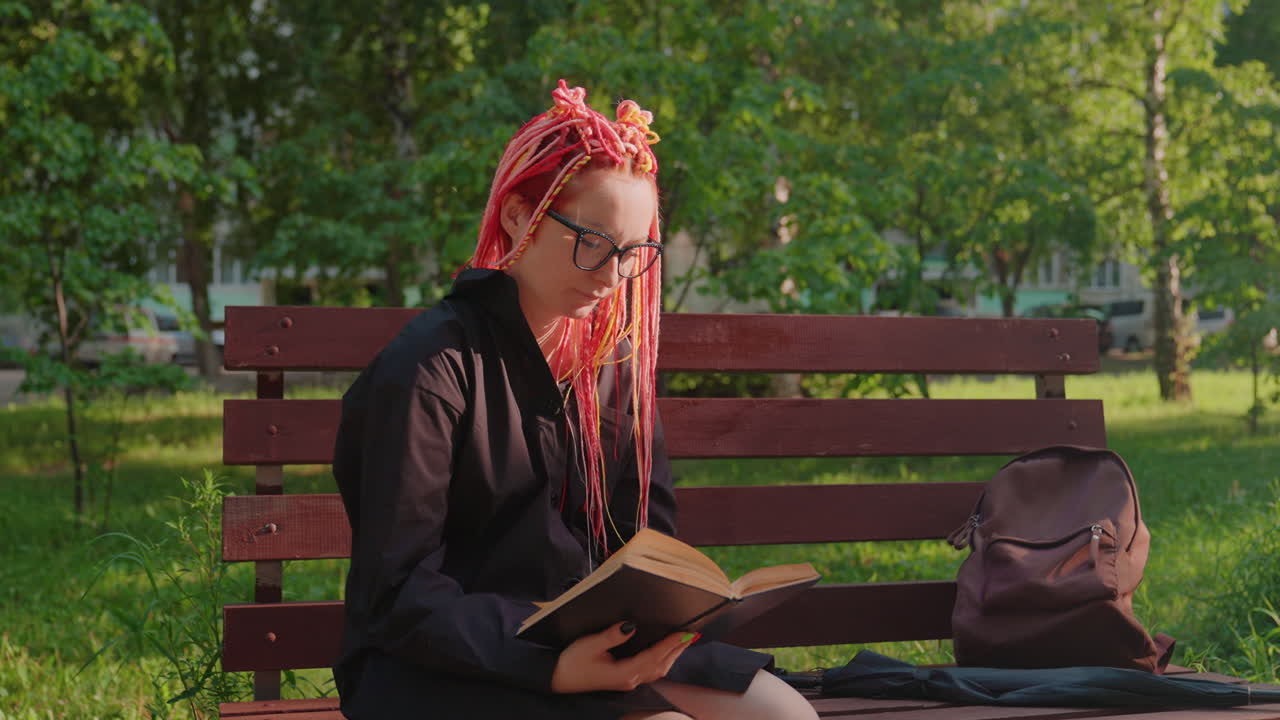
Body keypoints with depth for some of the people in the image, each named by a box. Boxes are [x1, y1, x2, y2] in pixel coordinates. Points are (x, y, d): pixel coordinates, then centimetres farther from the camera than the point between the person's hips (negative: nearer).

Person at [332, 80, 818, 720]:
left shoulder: (612, 358, 7)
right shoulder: (433, 367, -14)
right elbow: (401, 597, -17)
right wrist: (552, 667, -30)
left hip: (593, 638, 7)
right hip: (445, 665, -7)